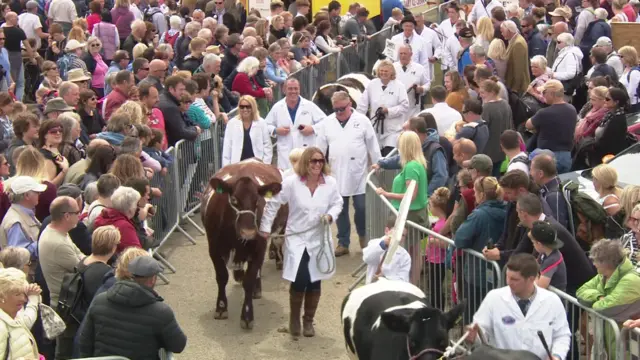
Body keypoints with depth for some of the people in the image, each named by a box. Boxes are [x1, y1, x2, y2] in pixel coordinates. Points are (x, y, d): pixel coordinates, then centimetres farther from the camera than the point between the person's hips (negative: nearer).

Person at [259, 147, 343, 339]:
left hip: (319, 240, 2)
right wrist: (265, 227, 2)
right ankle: (294, 319, 17)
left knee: (314, 283, 8)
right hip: (297, 239, -2)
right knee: (299, 282, -10)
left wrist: (330, 215, -13)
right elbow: (273, 204, -2)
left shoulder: (331, 183, -7)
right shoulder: (291, 183, -12)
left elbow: (337, 203, 8)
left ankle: (308, 321, 29)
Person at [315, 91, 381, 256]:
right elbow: (320, 148, 8)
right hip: (337, 174, 2)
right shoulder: (327, 123, 3)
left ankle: (363, 237, 24)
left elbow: (373, 146, 1)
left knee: (361, 208, 0)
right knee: (340, 210, 8)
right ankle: (343, 243, 17)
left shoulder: (362, 120, -2)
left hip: (358, 174, -2)